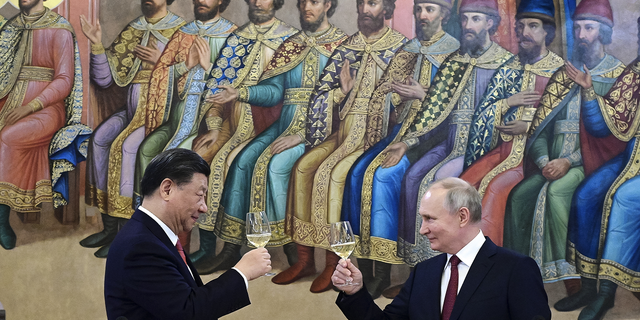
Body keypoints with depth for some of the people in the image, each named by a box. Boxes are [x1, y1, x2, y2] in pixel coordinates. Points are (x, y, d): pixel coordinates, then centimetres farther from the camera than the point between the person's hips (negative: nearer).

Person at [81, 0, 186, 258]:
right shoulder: (132, 31, 16)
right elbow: (104, 80, 12)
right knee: (100, 137, -20)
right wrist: (97, 45, 0)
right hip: (131, 107, 6)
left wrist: (161, 62, -14)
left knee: (127, 144, -29)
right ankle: (109, 226, -13)